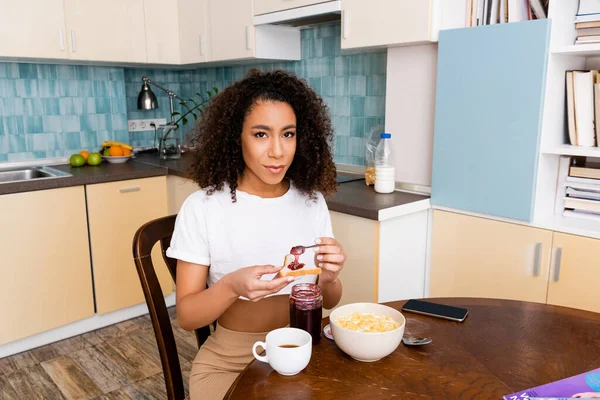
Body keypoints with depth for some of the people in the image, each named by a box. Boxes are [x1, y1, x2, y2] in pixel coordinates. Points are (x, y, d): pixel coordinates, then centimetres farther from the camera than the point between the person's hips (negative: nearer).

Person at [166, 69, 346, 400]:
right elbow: (186, 316, -10)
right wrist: (232, 287, -30)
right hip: (228, 360, -2)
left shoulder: (312, 201, -3)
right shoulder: (202, 208, -12)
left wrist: (328, 278, -19)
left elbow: (329, 301, 4)